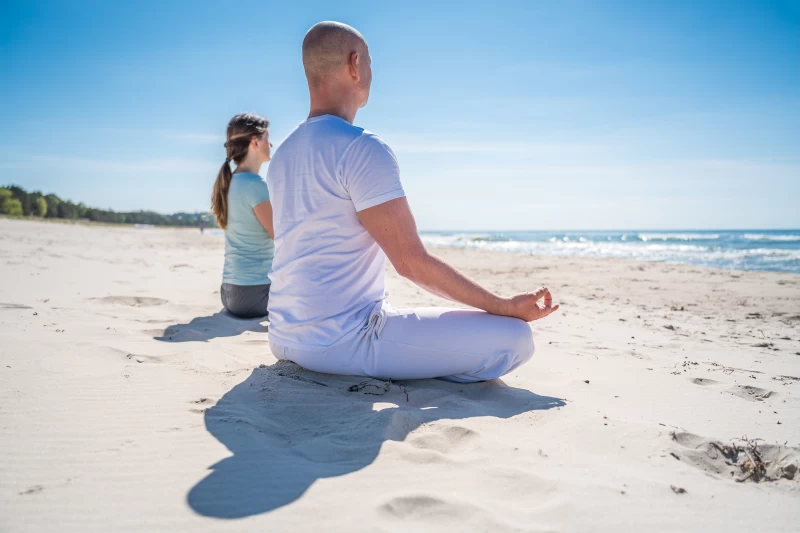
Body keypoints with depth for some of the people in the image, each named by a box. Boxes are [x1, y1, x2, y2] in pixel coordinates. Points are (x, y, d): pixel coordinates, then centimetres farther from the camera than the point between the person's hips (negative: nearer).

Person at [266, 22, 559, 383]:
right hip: (340, 341, -9)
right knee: (514, 338, -12)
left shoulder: (282, 154, 11)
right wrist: (507, 307, -9)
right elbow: (412, 262, -19)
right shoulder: (363, 149, -17)